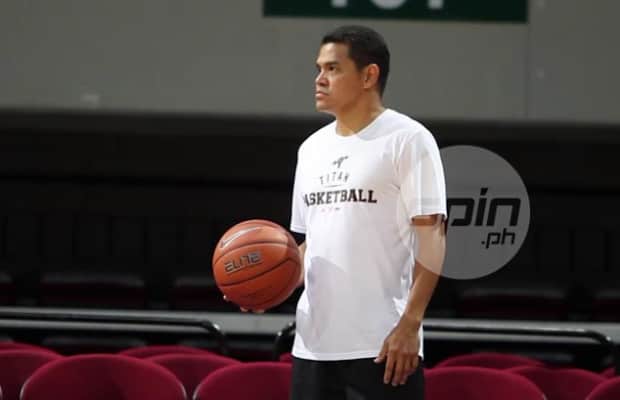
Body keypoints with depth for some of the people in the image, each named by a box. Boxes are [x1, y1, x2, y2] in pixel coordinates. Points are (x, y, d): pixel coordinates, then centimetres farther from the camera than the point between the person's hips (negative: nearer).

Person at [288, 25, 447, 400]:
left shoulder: (407, 139, -5)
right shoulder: (312, 148, 16)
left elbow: (432, 237, -10)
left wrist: (410, 323, -18)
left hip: (381, 346, -7)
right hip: (314, 344, 7)